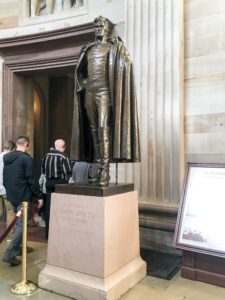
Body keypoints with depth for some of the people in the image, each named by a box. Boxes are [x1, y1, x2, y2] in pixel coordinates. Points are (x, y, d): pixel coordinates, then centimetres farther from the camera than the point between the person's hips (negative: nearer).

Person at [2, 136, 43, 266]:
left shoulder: (7, 158, 8)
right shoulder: (27, 158, -16)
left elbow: (5, 178, 14)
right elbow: (30, 180, -19)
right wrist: (39, 196, -12)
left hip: (12, 196, 8)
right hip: (24, 196, -8)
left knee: (19, 222, 21)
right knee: (22, 224, -3)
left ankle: (20, 247, 31)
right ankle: (9, 254, -6)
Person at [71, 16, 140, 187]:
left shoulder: (114, 46, 8)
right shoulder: (87, 49, 22)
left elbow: (127, 63, -5)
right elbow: (79, 70, 27)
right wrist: (83, 82, 9)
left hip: (103, 92, -6)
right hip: (88, 93, 6)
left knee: (103, 127, -18)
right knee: (93, 129, 2)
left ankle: (105, 170, -18)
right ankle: (98, 168, 7)